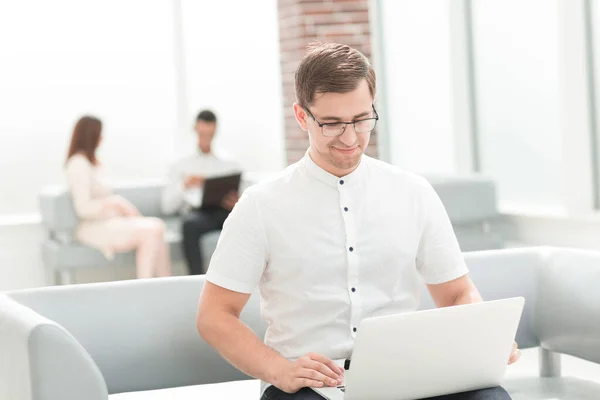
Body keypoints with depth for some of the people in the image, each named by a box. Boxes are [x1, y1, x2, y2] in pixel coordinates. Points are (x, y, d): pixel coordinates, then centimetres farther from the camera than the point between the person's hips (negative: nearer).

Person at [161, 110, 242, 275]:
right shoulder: (180, 166, 24)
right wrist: (184, 186, -6)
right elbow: (167, 206, 14)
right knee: (190, 224, -41)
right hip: (197, 211, -1)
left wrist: (237, 203, -8)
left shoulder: (230, 165, 28)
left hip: (224, 210, 1)